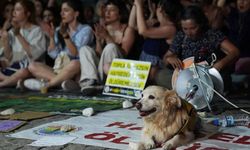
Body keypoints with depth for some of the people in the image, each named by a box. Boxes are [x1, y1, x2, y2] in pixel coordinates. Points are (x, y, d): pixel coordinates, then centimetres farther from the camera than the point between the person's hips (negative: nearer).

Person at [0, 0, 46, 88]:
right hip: (13, 67, 6)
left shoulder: (36, 30, -3)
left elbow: (34, 54, -17)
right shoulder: (12, 32, 11)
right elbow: (8, 58, 7)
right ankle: (17, 81, -22)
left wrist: (18, 35, -18)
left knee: (24, 72, -39)